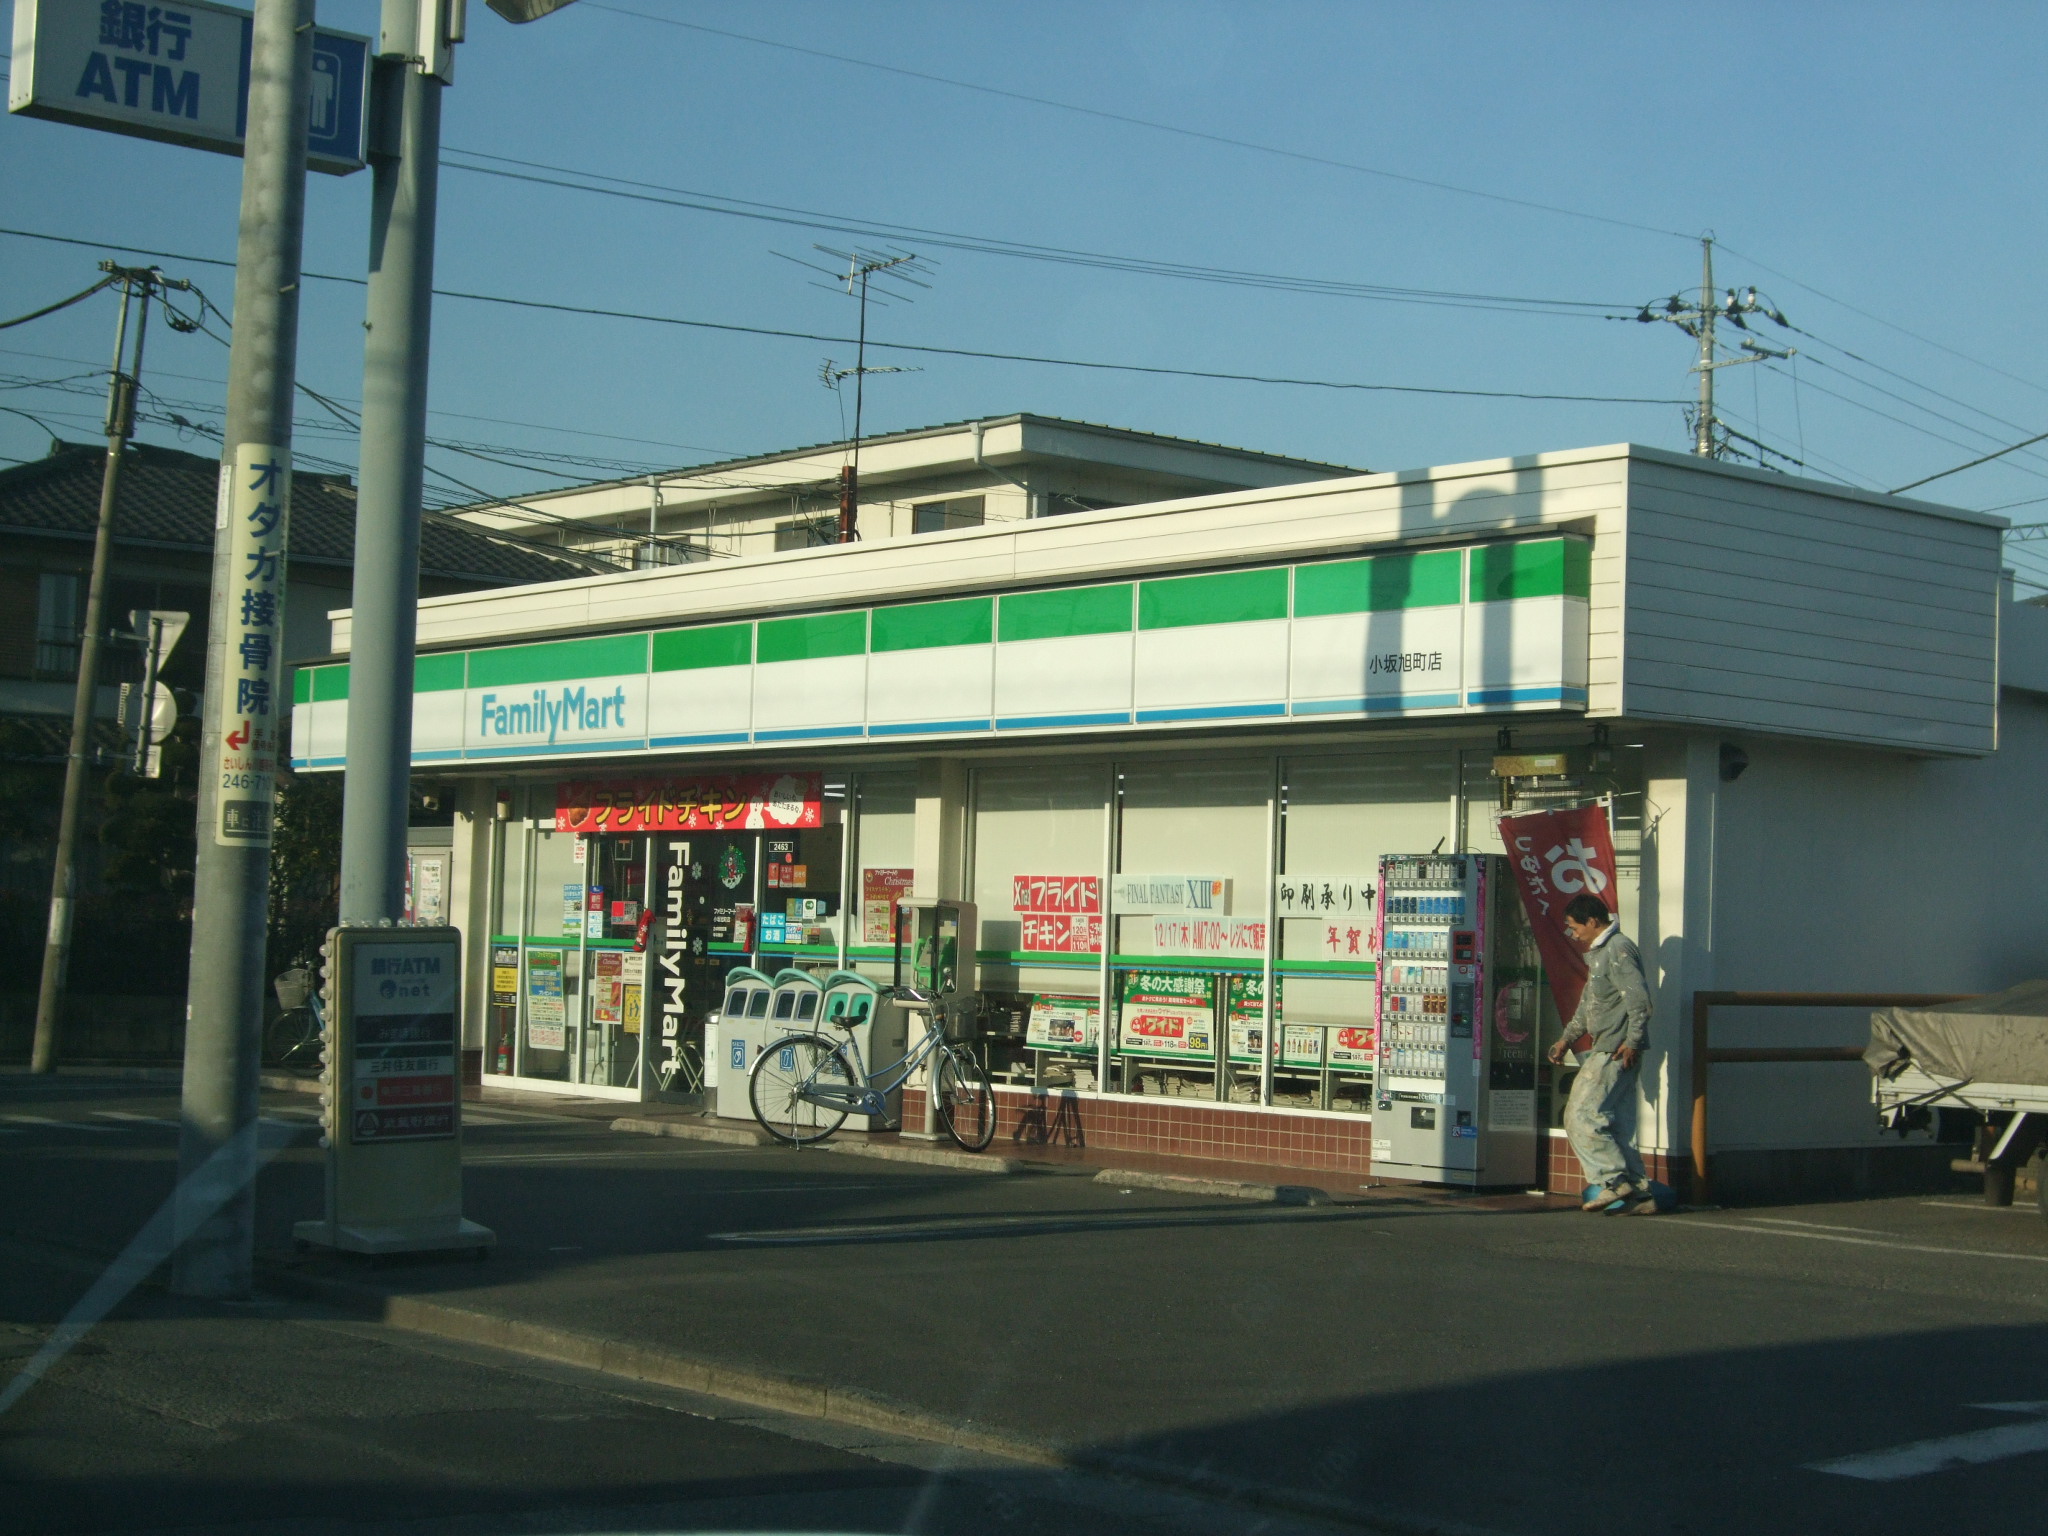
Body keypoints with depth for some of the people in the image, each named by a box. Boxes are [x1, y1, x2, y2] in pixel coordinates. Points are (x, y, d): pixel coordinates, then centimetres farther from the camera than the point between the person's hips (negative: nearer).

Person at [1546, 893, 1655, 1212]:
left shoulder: (1618, 949, -11)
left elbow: (1639, 999, -20)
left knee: (1581, 1117, -11)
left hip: (1616, 1052, -10)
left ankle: (1614, 1180, -11)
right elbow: (1588, 1004, 29)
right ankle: (1638, 1193, 8)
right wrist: (1566, 1038, 25)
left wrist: (1631, 1042, -21)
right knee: (1614, 1125, 8)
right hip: (1606, 1051, 10)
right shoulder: (1599, 953, 21)